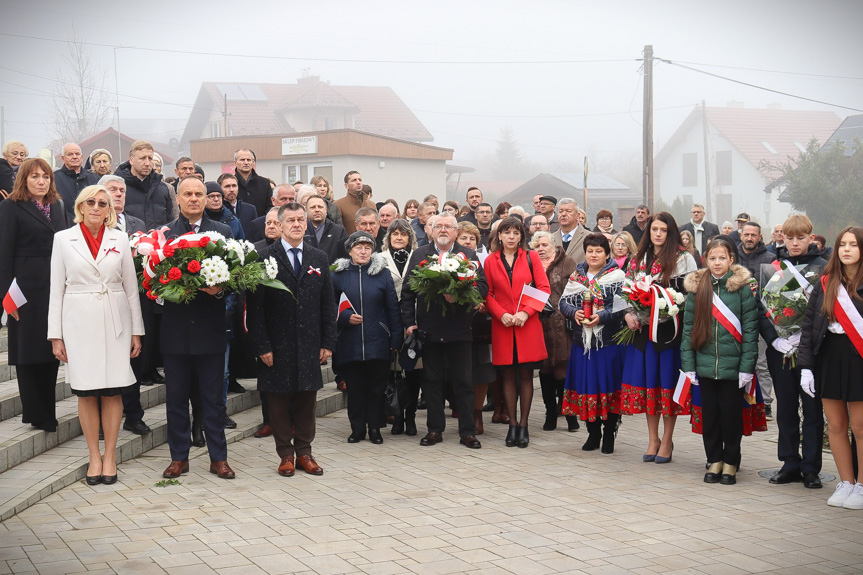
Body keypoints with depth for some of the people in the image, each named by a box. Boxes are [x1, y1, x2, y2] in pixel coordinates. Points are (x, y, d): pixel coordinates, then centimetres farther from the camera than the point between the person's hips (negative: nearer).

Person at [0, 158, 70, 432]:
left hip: (56, 287, 5)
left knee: (52, 349, 9)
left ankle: (48, 414, 18)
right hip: (28, 289, -5)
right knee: (28, 352, 2)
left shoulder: (57, 207, 14)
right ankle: (35, 415, 10)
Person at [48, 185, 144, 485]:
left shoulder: (120, 239, 6)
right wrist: (55, 335, 0)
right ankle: (94, 457, 14)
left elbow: (131, 287, 7)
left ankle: (110, 456, 12)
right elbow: (57, 289, 4)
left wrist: (136, 331, 4)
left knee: (113, 390, 1)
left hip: (115, 321, 1)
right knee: (86, 392, 3)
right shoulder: (63, 239, 3)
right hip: (79, 322, 0)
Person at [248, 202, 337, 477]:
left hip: (309, 346, 3)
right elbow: (256, 306, -5)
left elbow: (328, 304, 10)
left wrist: (328, 342, 3)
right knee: (279, 402, 4)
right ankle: (286, 455, 15)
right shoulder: (265, 258, -2)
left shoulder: (319, 258, 10)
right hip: (278, 347, -3)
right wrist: (262, 346, -10)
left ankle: (304, 452, 19)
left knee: (307, 402, 8)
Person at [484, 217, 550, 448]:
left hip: (527, 325, -1)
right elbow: (487, 294, 5)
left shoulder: (531, 257, 5)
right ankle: (512, 425, 11)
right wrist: (501, 314, -11)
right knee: (508, 376, 4)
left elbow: (544, 288, 0)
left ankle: (523, 425, 8)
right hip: (502, 326, 1)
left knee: (526, 375, 1)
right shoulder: (491, 261, 6)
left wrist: (526, 312, -11)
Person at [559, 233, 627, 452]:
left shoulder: (617, 276, -1)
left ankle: (609, 434, 12)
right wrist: (574, 313, -10)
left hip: (608, 341, -3)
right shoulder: (576, 276, 11)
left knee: (608, 385, 0)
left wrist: (601, 316, -21)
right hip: (582, 341, 4)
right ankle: (593, 433, 19)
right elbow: (563, 302, 9)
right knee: (586, 386, 6)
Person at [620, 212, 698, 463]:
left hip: (670, 328, -4)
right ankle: (653, 439, 19)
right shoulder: (639, 259, 13)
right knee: (646, 381, 7)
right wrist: (629, 314, -1)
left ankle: (667, 440, 12)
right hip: (643, 328, 5)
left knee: (668, 381, 0)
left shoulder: (683, 259, -3)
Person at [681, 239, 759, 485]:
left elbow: (750, 328, -4)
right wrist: (689, 365, 1)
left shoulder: (742, 287, -2)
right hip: (706, 363, 2)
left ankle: (731, 462, 20)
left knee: (731, 414, 5)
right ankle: (714, 460, 23)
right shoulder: (696, 288, 5)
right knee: (709, 413, 9)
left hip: (733, 364, -2)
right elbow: (688, 327, 7)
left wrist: (747, 366, -8)